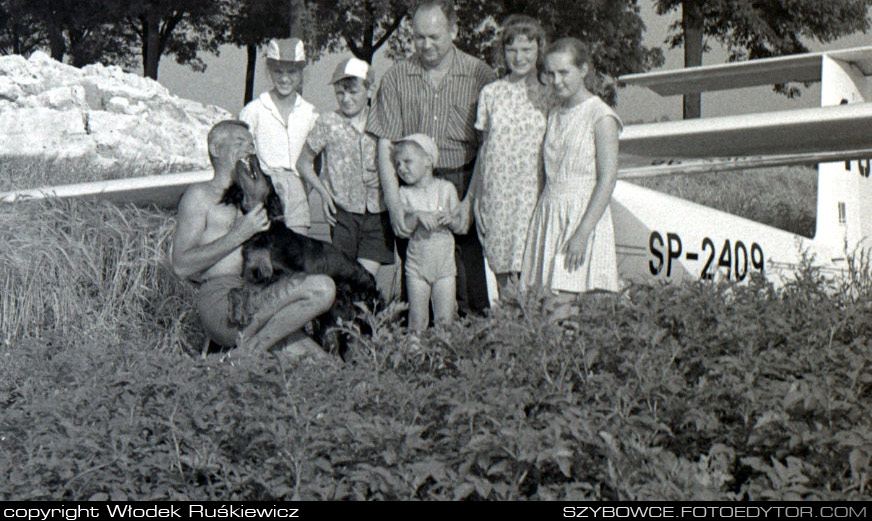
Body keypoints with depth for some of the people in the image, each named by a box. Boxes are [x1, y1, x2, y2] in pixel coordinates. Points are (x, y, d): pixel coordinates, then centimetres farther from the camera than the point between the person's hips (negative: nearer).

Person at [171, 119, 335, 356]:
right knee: (323, 288, -24)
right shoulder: (200, 195, 7)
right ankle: (251, 348, -17)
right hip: (221, 300, -6)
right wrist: (240, 234, -8)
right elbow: (182, 266, -6)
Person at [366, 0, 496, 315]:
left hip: (464, 185, -1)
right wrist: (394, 204, -8)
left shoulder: (479, 75, 2)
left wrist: (470, 202, -9)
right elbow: (385, 145, 3)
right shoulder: (397, 78, 7)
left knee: (471, 273, -6)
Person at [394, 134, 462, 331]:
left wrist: (449, 219, -18)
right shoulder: (404, 193, 1)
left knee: (446, 318, 0)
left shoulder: (446, 188, 1)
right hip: (416, 263, 0)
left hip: (444, 261, 0)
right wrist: (417, 216, -26)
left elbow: (458, 224, 3)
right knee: (417, 319, 1)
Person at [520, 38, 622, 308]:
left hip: (583, 214, -6)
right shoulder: (555, 115, 15)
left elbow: (607, 179, -12)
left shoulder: (601, 117, -6)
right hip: (548, 215, 6)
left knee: (565, 301, -13)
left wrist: (582, 233, -18)